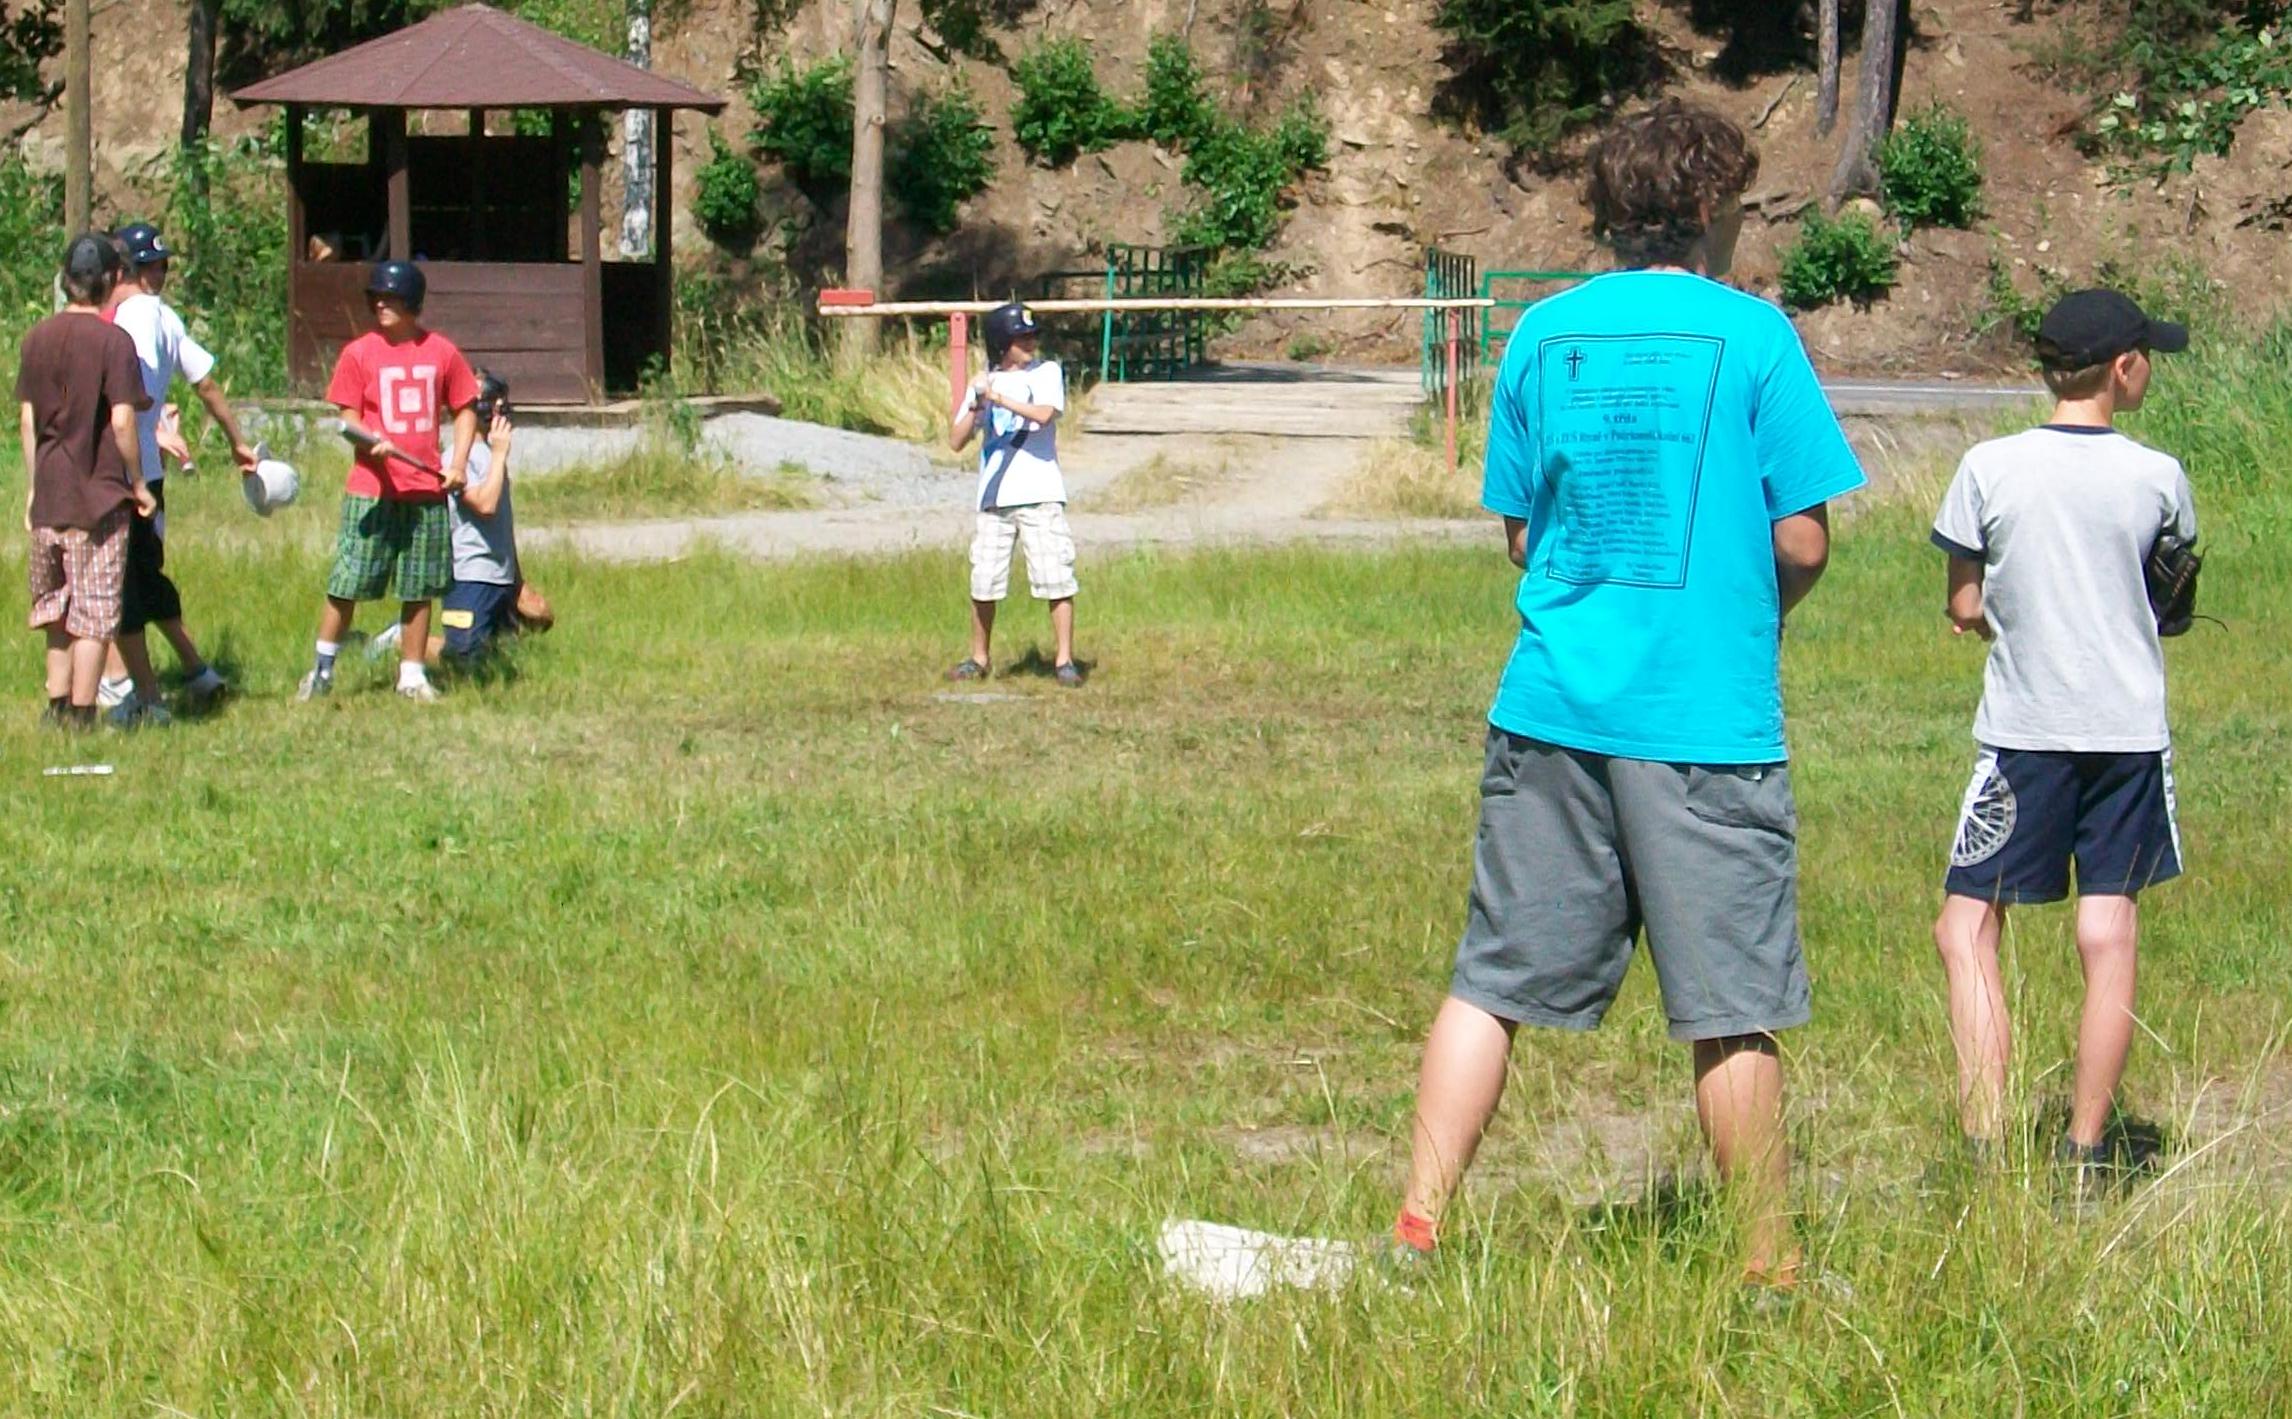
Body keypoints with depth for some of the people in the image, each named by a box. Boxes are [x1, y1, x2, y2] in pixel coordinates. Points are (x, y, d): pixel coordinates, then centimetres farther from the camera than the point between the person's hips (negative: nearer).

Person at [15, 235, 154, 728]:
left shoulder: (37, 337, 4)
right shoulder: (113, 340, -12)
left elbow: (27, 419, 8)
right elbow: (122, 421, -16)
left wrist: (32, 488, 17)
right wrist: (138, 484, -4)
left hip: (49, 496, 5)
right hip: (100, 494, -5)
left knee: (56, 608, 17)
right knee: (95, 612, 2)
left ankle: (58, 705, 20)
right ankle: (81, 712, 4)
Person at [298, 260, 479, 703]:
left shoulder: (441, 352, 5)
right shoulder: (359, 353, -1)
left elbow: (465, 410, 12)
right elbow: (346, 417, 0)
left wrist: (459, 462, -1)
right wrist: (372, 440, -21)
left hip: (426, 490, 2)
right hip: (372, 491, -2)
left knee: (419, 589, 7)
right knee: (346, 584, -3)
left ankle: (412, 674, 17)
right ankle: (322, 670, 7)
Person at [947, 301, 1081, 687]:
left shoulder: (1046, 372, 4)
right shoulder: (983, 382, 12)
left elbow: (1044, 414, -16)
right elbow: (956, 442, 6)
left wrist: (999, 398, -20)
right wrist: (976, 407, -10)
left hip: (1040, 494, -3)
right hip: (994, 496, 3)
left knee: (1056, 579, -8)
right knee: (983, 583, 5)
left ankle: (1064, 660, -4)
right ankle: (979, 658, 19)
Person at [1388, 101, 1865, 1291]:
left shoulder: (1543, 334, 7)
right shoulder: (1750, 335, -5)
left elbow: (1520, 533, 12)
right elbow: (1802, 541, -4)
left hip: (1552, 703, 4)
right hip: (1707, 718, -4)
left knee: (1491, 983, 8)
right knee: (1730, 1013, 2)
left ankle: (1414, 1233, 5)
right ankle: (1768, 1270, 10)